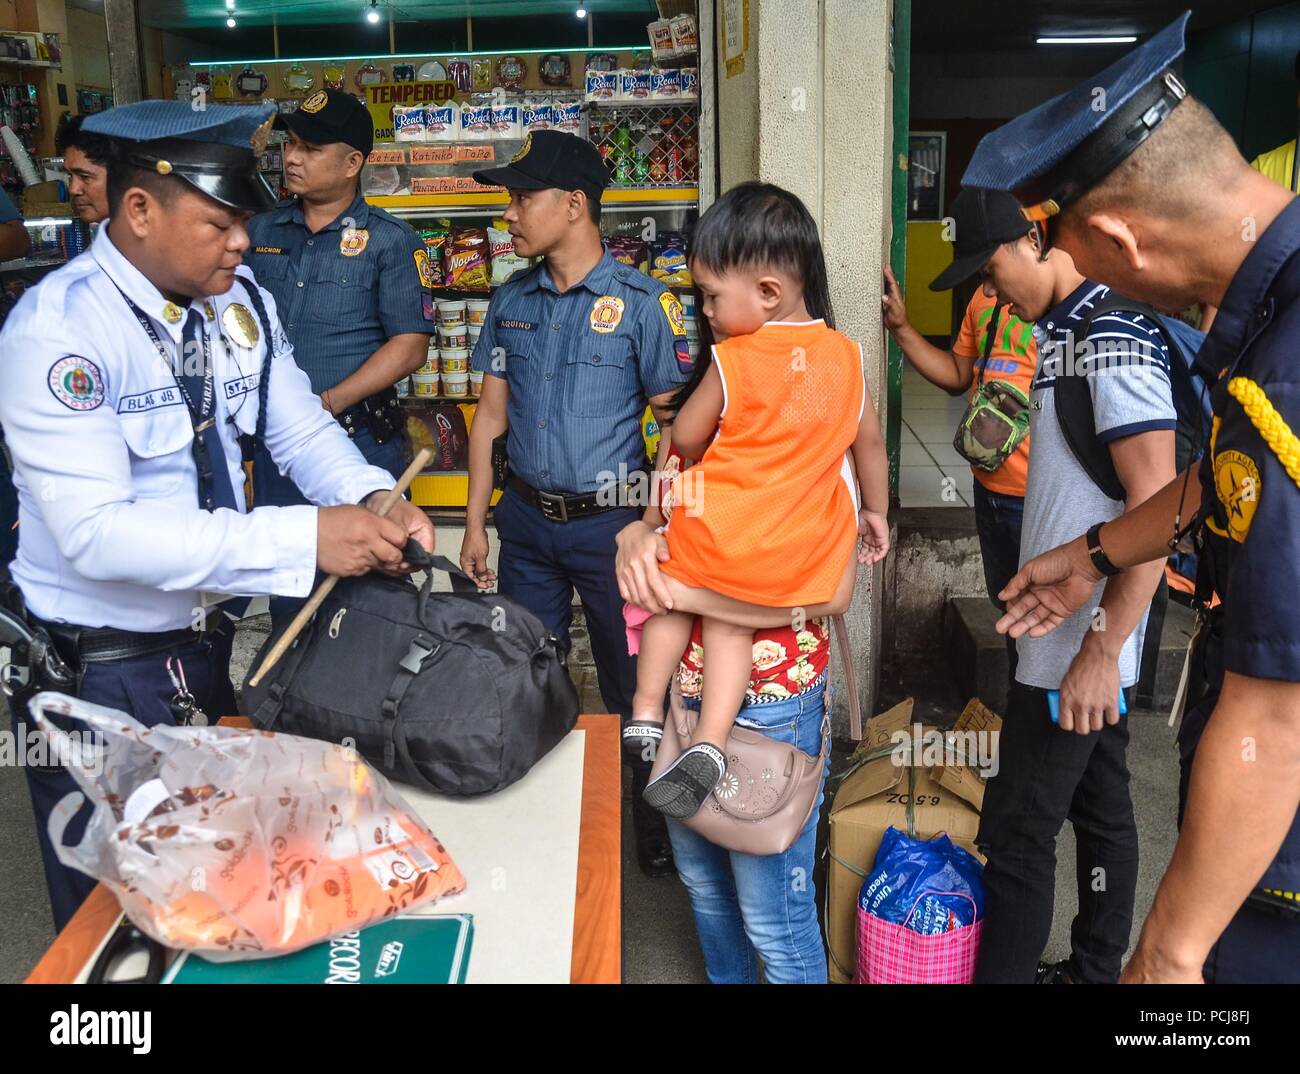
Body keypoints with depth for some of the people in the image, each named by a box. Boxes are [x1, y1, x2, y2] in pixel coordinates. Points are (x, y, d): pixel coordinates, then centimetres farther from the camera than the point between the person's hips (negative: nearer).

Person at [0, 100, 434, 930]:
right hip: (94, 674, -6)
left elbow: (303, 430, 3)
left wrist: (374, 499, -20)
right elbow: (95, 532, -30)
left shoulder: (241, 304, -1)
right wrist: (304, 539, -35)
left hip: (206, 642, 6)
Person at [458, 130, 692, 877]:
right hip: (528, 520, 5)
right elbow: (491, 413, 10)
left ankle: (655, 826, 26)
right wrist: (475, 524, 8)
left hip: (611, 520, -5)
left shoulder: (641, 300, -8)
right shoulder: (512, 301, 7)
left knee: (633, 685, 7)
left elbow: (674, 419, -7)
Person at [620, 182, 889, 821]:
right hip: (802, 560, 4)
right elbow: (870, 442, 12)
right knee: (729, 620, 19)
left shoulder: (730, 360, -12)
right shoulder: (846, 357, 1)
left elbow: (684, 438, 0)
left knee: (672, 594, 23)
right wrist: (876, 511, 26)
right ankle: (710, 743, 1)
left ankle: (646, 716, 23)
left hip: (720, 542, -3)